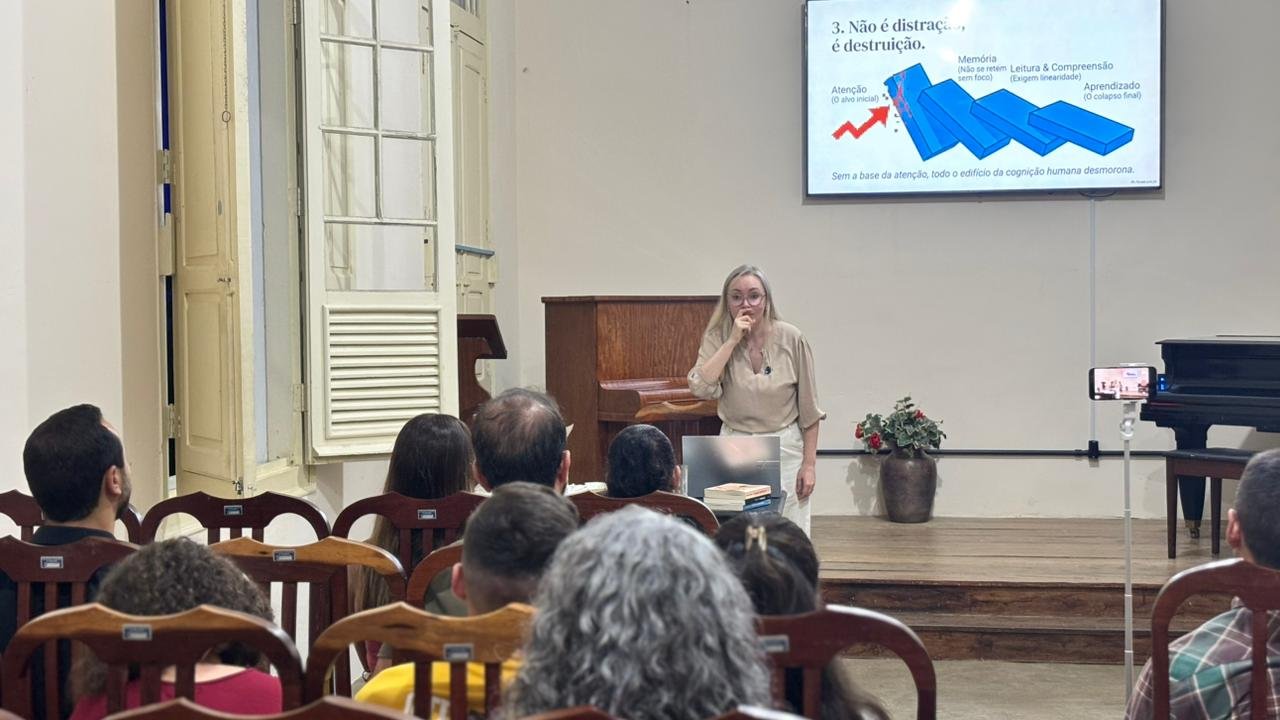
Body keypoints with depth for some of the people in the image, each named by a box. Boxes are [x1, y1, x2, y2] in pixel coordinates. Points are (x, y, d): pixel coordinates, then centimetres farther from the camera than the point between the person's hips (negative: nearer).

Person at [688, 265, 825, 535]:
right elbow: (700, 387, -19)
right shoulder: (717, 338, -2)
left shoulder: (791, 339, -6)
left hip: (785, 448, -1)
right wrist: (733, 340, -19)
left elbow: (809, 409, -1)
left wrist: (809, 463, -3)